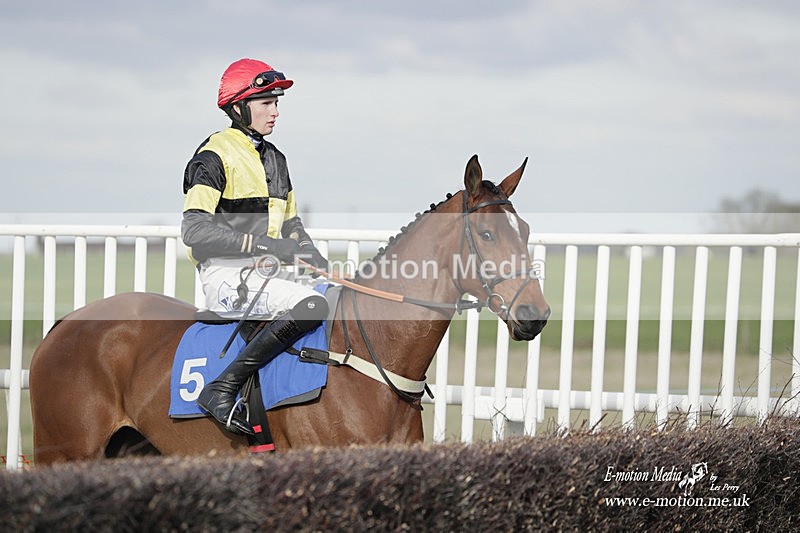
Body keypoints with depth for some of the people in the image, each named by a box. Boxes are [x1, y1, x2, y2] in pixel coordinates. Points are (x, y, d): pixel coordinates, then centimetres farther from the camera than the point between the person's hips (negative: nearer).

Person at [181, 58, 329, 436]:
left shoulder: (274, 159, 20)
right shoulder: (215, 157, -8)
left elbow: (290, 223, 26)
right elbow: (195, 230, -18)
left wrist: (319, 262, 6)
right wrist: (264, 244, -23)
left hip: (266, 272, 9)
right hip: (227, 276, -9)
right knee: (311, 305, -30)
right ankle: (222, 390, -29)